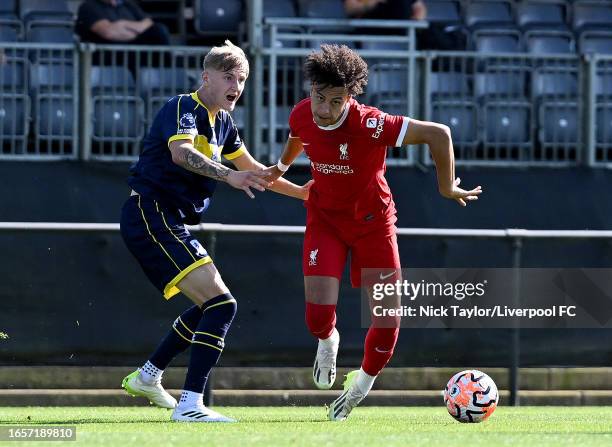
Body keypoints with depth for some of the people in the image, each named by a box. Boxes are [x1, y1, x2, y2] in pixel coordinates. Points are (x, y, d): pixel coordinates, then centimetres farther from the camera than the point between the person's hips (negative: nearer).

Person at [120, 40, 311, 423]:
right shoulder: (184, 108, -13)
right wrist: (229, 176, -47)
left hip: (169, 222, 10)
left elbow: (252, 169, 32)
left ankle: (147, 377, 33)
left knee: (212, 305, 24)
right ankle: (190, 405, -25)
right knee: (221, 304, -19)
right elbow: (181, 153, -34)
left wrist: (300, 192, 29)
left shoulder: (222, 123, 16)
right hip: (151, 215, -10)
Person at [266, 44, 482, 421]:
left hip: (372, 220, -2)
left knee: (388, 318, -1)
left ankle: (363, 382, 28)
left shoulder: (369, 124, -32)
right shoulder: (302, 117, -16)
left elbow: (438, 133, -29)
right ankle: (328, 341, 24)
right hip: (325, 217, 2)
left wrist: (447, 187, -18)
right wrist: (282, 165, 32)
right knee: (319, 311, -15)